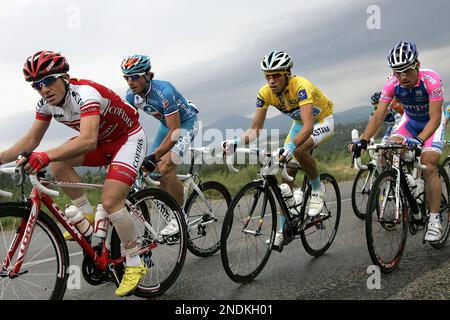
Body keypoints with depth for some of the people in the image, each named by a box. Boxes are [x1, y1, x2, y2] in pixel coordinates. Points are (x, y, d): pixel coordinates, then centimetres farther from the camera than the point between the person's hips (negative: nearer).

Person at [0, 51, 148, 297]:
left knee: (110, 202, -20)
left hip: (129, 138, -7)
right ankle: (89, 217, 3)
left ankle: (135, 264, -3)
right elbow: (31, 140, -5)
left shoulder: (85, 93, -32)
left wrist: (45, 156, -57)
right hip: (102, 141, 8)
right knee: (58, 163, -14)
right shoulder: (46, 103, -8)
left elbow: (87, 141, -46)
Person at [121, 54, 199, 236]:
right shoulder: (132, 94, -13)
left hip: (186, 122, -7)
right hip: (167, 124, 7)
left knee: (165, 168, -23)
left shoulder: (164, 92, -34)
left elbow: (174, 131, -33)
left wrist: (154, 156, -35)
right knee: (156, 171, -1)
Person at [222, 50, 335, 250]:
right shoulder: (266, 93, -19)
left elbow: (309, 126, -47)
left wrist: (291, 146, -64)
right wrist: (237, 142, -38)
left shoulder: (301, 87, -36)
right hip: (300, 123, 6)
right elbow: (255, 128, -18)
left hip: (322, 121, -6)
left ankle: (318, 190, -8)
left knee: (298, 150, -36)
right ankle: (282, 230, 3)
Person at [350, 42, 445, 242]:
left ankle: (434, 220, -11)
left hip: (432, 122, -4)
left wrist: (419, 140, -54)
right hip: (410, 120, 4)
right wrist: (363, 140, -40)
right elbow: (378, 116, -26)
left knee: (429, 166, -20)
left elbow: (435, 118, -36)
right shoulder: (392, 84, -22)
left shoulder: (431, 80, -33)